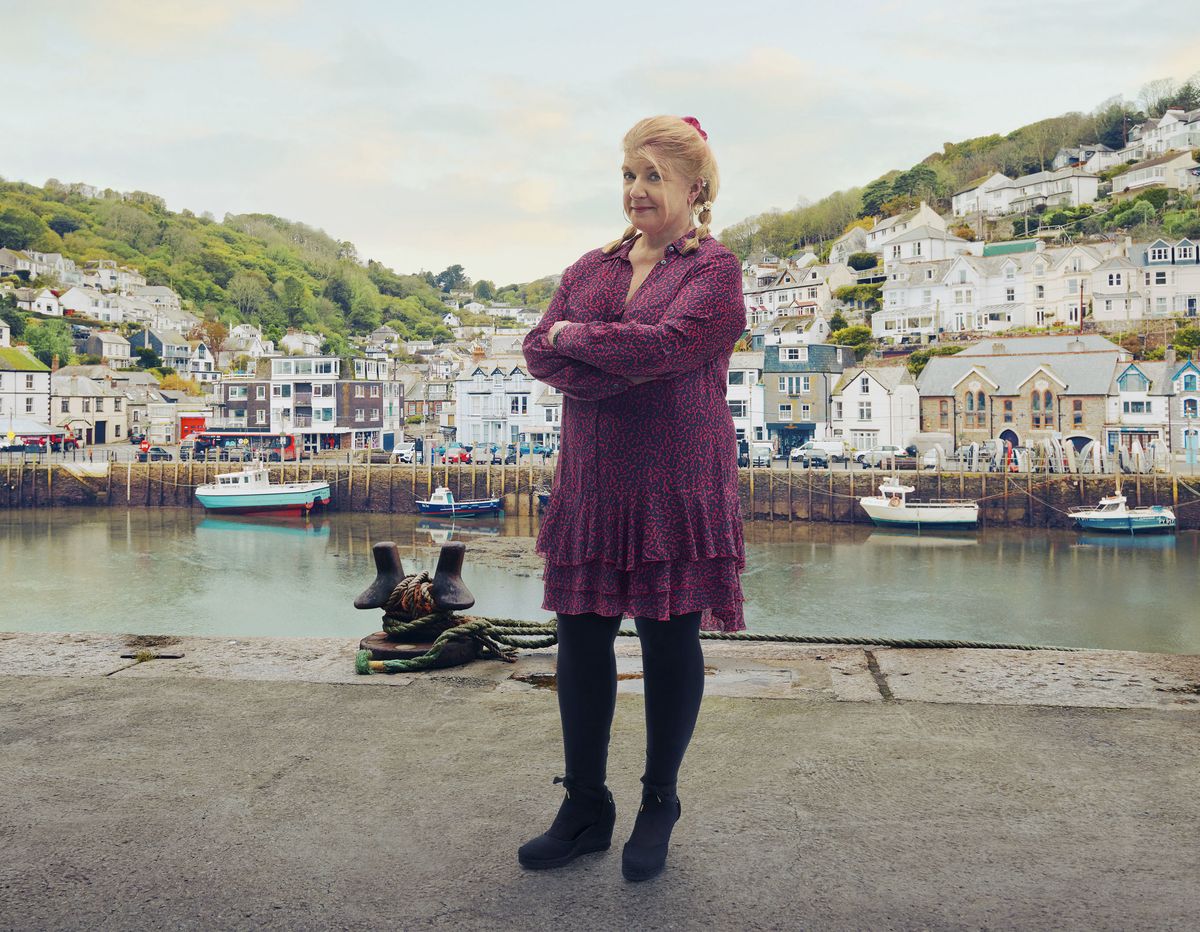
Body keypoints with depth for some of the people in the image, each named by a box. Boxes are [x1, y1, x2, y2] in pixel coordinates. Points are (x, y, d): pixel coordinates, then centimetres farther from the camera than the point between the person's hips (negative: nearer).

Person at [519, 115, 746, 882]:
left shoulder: (716, 272, -1)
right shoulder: (590, 268, 15)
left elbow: (666, 343, -18)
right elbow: (539, 352, 2)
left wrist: (576, 336, -5)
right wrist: (621, 366, -15)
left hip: (678, 487, -4)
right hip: (592, 481, 5)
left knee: (670, 640, 4)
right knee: (582, 637, 6)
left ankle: (659, 809, 23)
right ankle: (586, 809, 22)